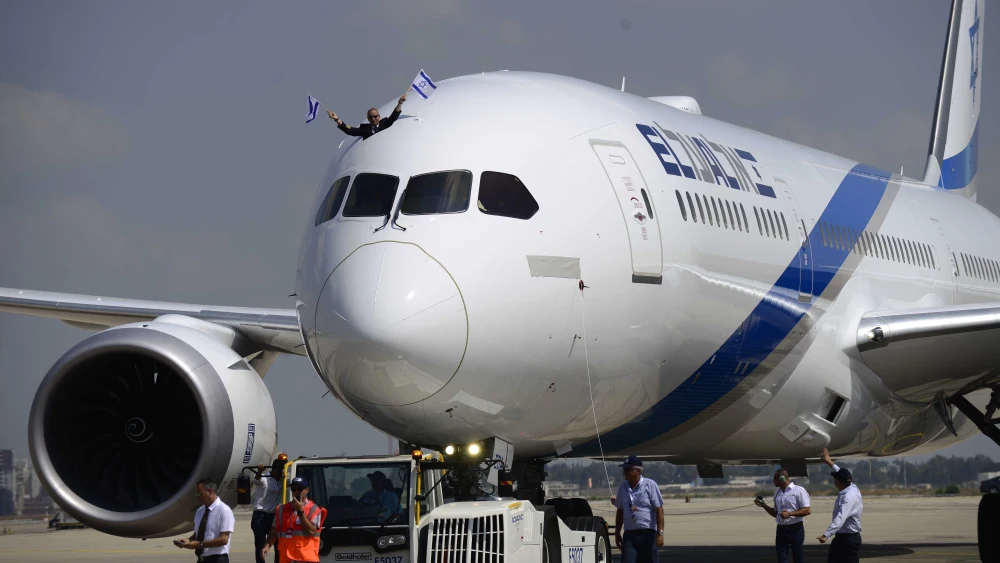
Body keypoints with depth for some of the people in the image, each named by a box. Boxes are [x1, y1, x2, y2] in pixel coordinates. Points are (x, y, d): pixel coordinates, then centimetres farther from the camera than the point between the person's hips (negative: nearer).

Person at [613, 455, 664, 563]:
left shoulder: (650, 485, -5)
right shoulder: (623, 487, 11)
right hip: (629, 535, 4)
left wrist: (660, 533, -14)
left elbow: (659, 510, -8)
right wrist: (617, 533, 15)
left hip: (648, 534, -4)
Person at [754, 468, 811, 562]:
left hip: (795, 529, -6)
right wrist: (764, 505, 7)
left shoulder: (798, 491, -8)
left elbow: (807, 510, -13)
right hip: (781, 529, 6)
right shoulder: (777, 493, 13)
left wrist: (790, 513, -22)